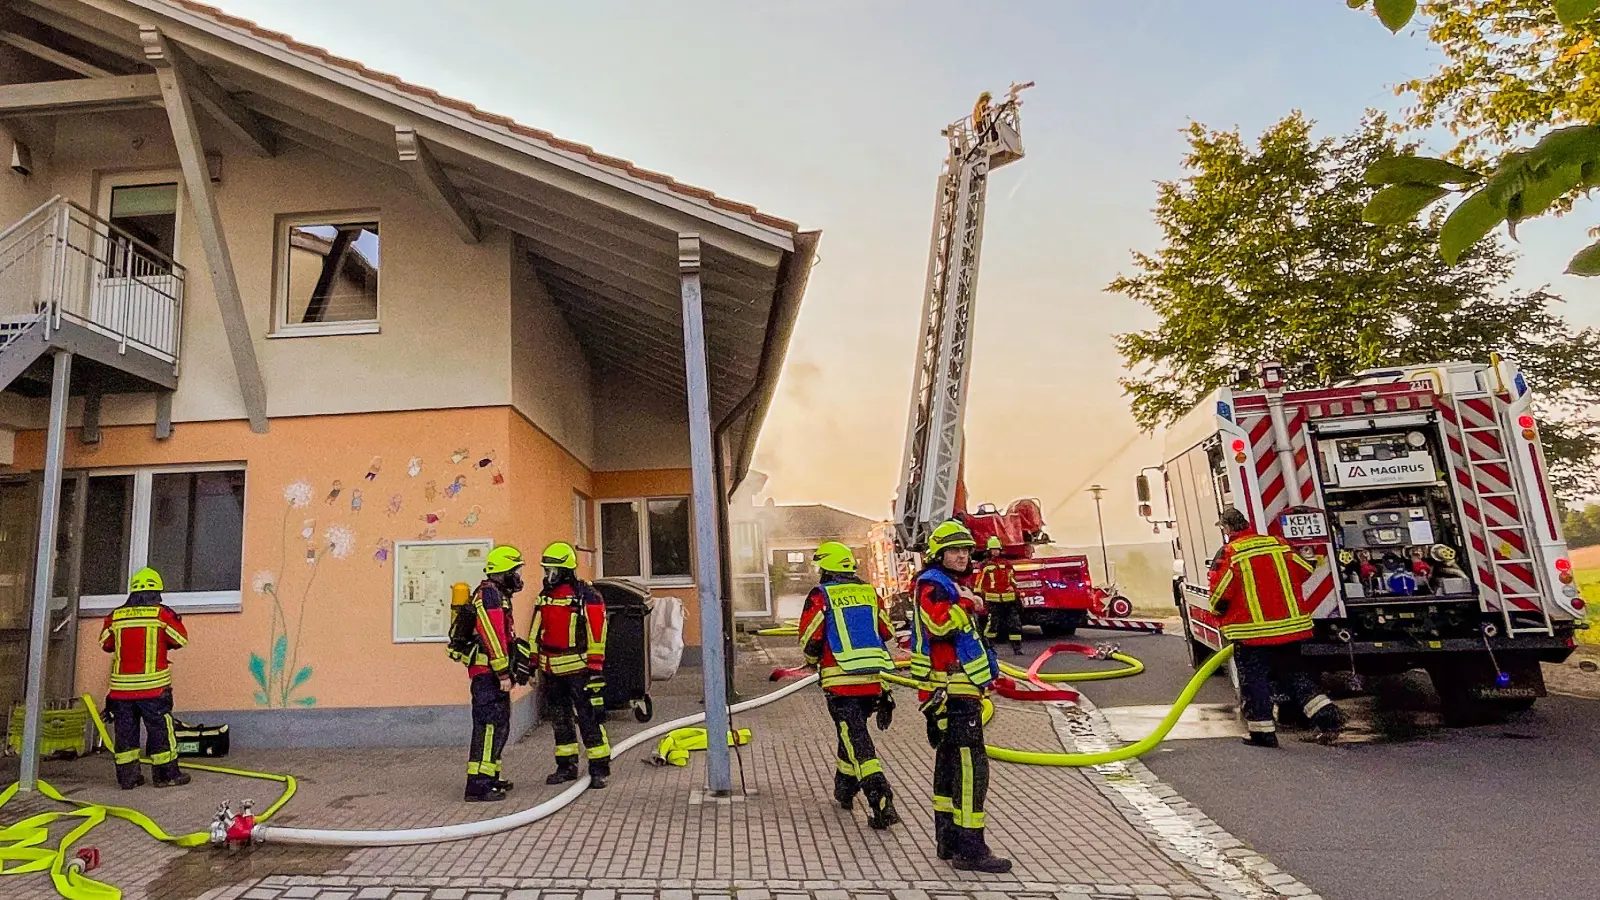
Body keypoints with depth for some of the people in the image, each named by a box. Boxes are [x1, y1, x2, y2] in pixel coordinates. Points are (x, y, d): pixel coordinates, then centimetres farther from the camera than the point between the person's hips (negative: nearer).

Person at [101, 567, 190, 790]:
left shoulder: (115, 616, 3)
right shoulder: (162, 614, -8)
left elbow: (106, 644, 15)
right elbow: (180, 639, 2)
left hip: (122, 685, 4)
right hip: (153, 686, -3)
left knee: (125, 730, 11)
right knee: (160, 730, 3)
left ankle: (127, 776, 15)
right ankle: (166, 774, 8)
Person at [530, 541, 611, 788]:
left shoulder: (586, 596, -11)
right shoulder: (545, 596, 11)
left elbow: (596, 635, -13)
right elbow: (536, 633, 18)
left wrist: (595, 668, -16)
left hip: (577, 668, -7)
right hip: (551, 670, 7)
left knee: (588, 718, -5)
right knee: (559, 719, 15)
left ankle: (600, 768, 3)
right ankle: (566, 766, 27)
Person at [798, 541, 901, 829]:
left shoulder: (821, 595, -6)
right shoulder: (869, 592, 8)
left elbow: (810, 640, -8)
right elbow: (887, 633, 13)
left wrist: (815, 660, 14)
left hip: (840, 679, -5)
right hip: (873, 678, 5)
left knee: (858, 742, -3)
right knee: (854, 732, 22)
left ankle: (882, 805, -12)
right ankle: (845, 791, 37)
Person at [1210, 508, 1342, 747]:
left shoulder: (1229, 554, -12)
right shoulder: (1278, 544, 3)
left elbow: (1220, 594, -11)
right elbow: (1304, 571, 14)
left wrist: (1221, 614, 11)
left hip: (1250, 632, -5)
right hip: (1289, 626, 5)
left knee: (1254, 680, 6)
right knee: (1294, 675, 19)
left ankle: (1262, 732, 9)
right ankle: (1327, 716, 11)